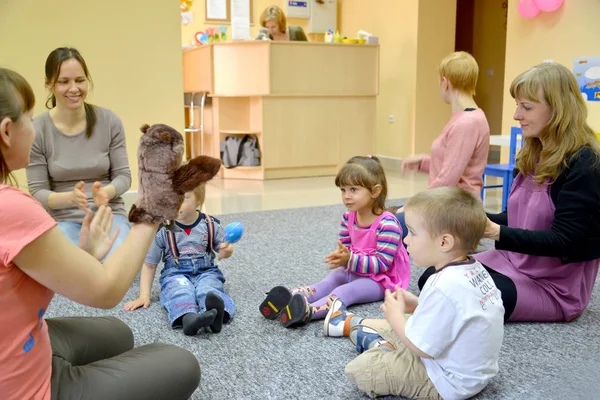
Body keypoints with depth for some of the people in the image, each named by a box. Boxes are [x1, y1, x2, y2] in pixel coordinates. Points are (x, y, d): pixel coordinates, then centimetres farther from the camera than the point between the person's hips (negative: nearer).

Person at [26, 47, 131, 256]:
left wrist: (106, 192, -23)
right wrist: (70, 197, -25)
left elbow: (123, 175, 1)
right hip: (63, 219, 0)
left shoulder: (110, 121, -4)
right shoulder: (37, 129, -7)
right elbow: (37, 191, -4)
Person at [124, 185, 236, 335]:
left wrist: (225, 252, -11)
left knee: (209, 289, -34)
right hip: (175, 273, -1)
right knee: (179, 292, -35)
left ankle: (215, 312, -66)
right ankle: (188, 317, -66)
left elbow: (222, 249, 15)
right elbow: (149, 264, 5)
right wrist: (144, 295, -2)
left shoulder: (211, 225, 1)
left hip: (205, 271, 1)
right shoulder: (162, 230, -2)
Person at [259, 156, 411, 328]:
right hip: (354, 271, 8)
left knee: (344, 291, -30)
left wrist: (350, 260, -31)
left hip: (383, 279, -7)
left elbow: (383, 263, -24)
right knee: (330, 280, -17)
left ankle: (306, 312, -54)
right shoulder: (348, 217, 0)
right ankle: (292, 299, -41)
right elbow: (345, 247, 7)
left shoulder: (388, 224, -23)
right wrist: (341, 256, -18)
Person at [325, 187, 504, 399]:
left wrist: (396, 316, -10)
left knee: (359, 369, -9)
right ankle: (350, 324, 47)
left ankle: (377, 344, 21)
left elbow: (422, 349, -25)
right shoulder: (474, 270, -6)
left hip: (449, 382, -9)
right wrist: (418, 306, 1)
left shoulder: (443, 287, -34)